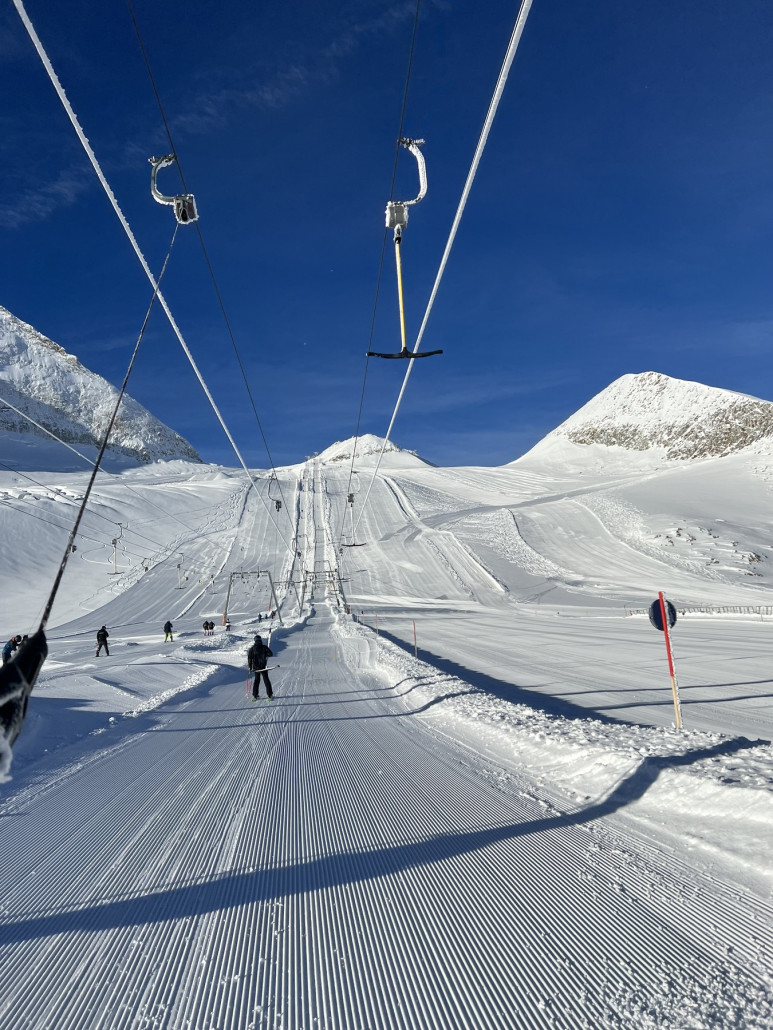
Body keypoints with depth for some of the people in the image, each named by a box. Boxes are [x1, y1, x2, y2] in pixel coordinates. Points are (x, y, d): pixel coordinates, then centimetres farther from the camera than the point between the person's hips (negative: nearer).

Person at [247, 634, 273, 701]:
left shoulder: (252, 648, -4)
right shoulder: (264, 647, -9)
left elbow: (249, 658, -4)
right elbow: (271, 654, -9)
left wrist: (250, 667, 4)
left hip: (256, 667, 2)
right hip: (263, 667, -2)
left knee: (257, 680, 16)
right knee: (266, 680, 7)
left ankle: (255, 695, 14)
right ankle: (270, 695, 6)